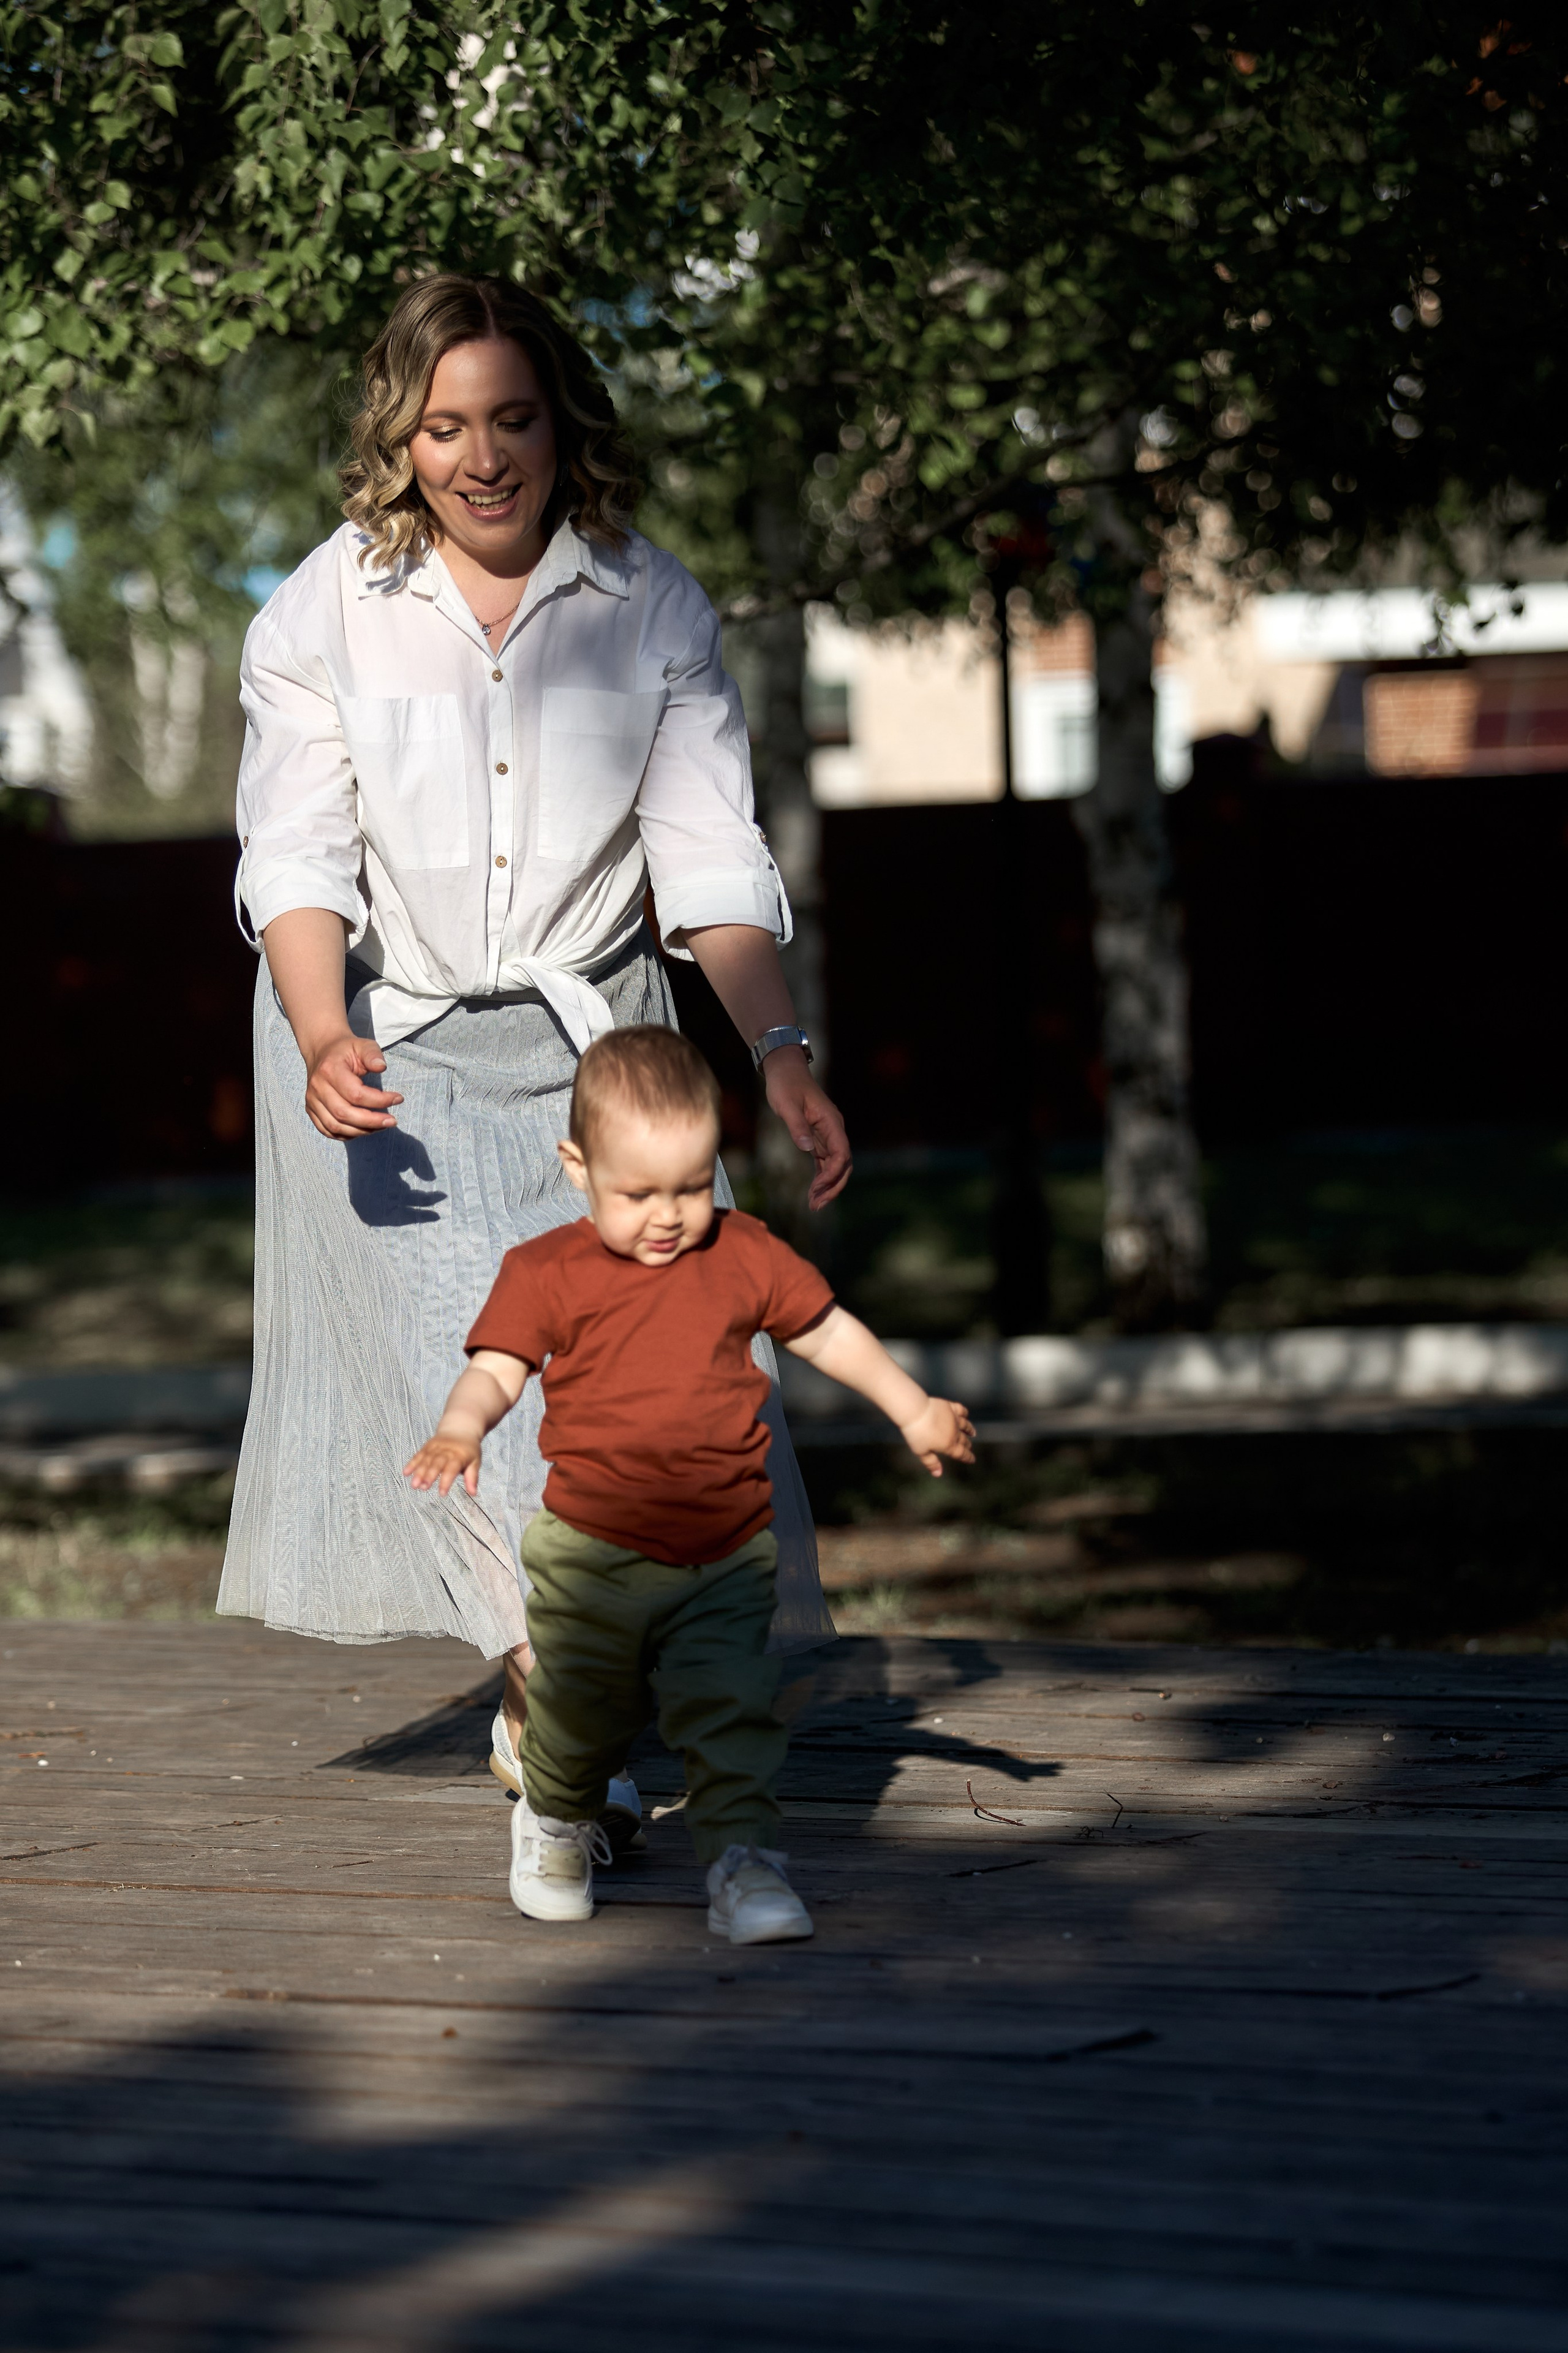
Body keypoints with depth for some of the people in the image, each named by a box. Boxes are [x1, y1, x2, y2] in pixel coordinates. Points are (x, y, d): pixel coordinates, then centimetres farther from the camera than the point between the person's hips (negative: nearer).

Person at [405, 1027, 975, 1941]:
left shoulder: (743, 1255, 4)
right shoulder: (546, 1274, -5)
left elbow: (828, 1331, 16)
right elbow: (496, 1371, -11)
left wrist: (912, 1410, 10)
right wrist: (462, 1430, -32)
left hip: (727, 1557, 1)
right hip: (592, 1554, -1)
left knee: (735, 1715, -8)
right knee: (578, 1715, 11)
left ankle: (745, 1859, 1)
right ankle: (558, 1826, 39)